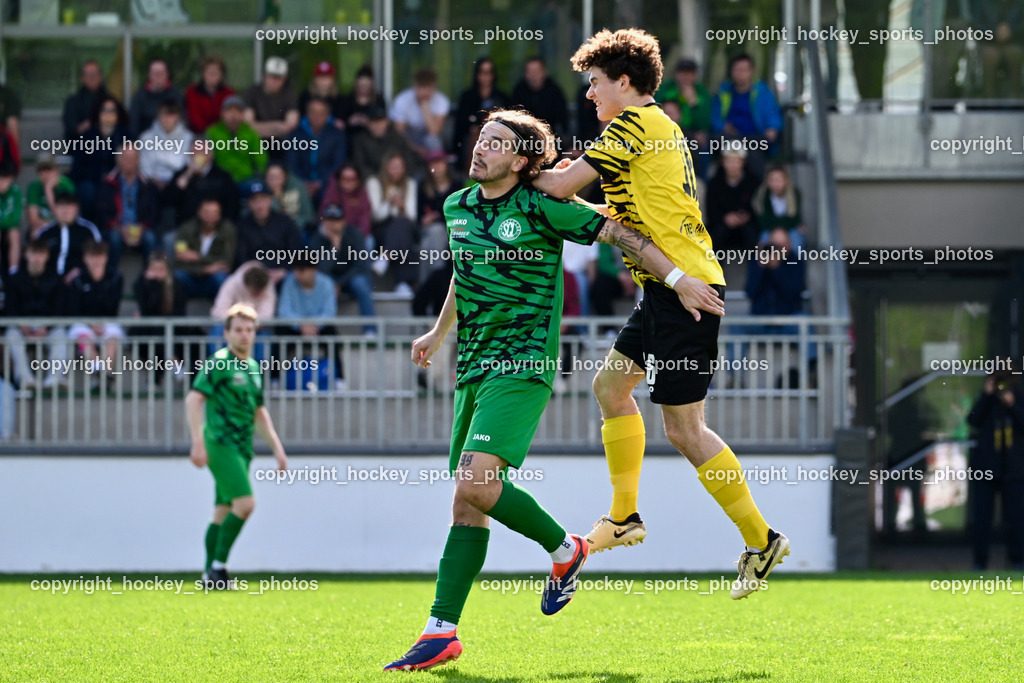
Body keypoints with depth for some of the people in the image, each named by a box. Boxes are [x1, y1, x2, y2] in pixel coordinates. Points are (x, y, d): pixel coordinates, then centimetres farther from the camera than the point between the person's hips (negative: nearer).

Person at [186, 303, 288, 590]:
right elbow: (193, 399, -14)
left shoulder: (253, 368, 17)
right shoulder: (218, 363, -7)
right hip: (220, 444, -8)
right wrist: (198, 442, -22)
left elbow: (259, 413, 27)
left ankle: (210, 575, 9)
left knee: (223, 512, 7)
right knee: (245, 503, -18)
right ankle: (218, 567, -12)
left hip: (242, 447, 8)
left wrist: (277, 448, 22)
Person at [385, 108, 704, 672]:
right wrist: (439, 332, 43)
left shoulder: (541, 208, -9)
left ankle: (563, 549, 3)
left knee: (476, 483, -21)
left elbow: (618, 233, -5)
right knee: (466, 503, 2)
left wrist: (678, 280, -8)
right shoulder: (457, 207, 11)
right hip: (476, 366, 7)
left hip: (524, 365, -7)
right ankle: (442, 632, -1)